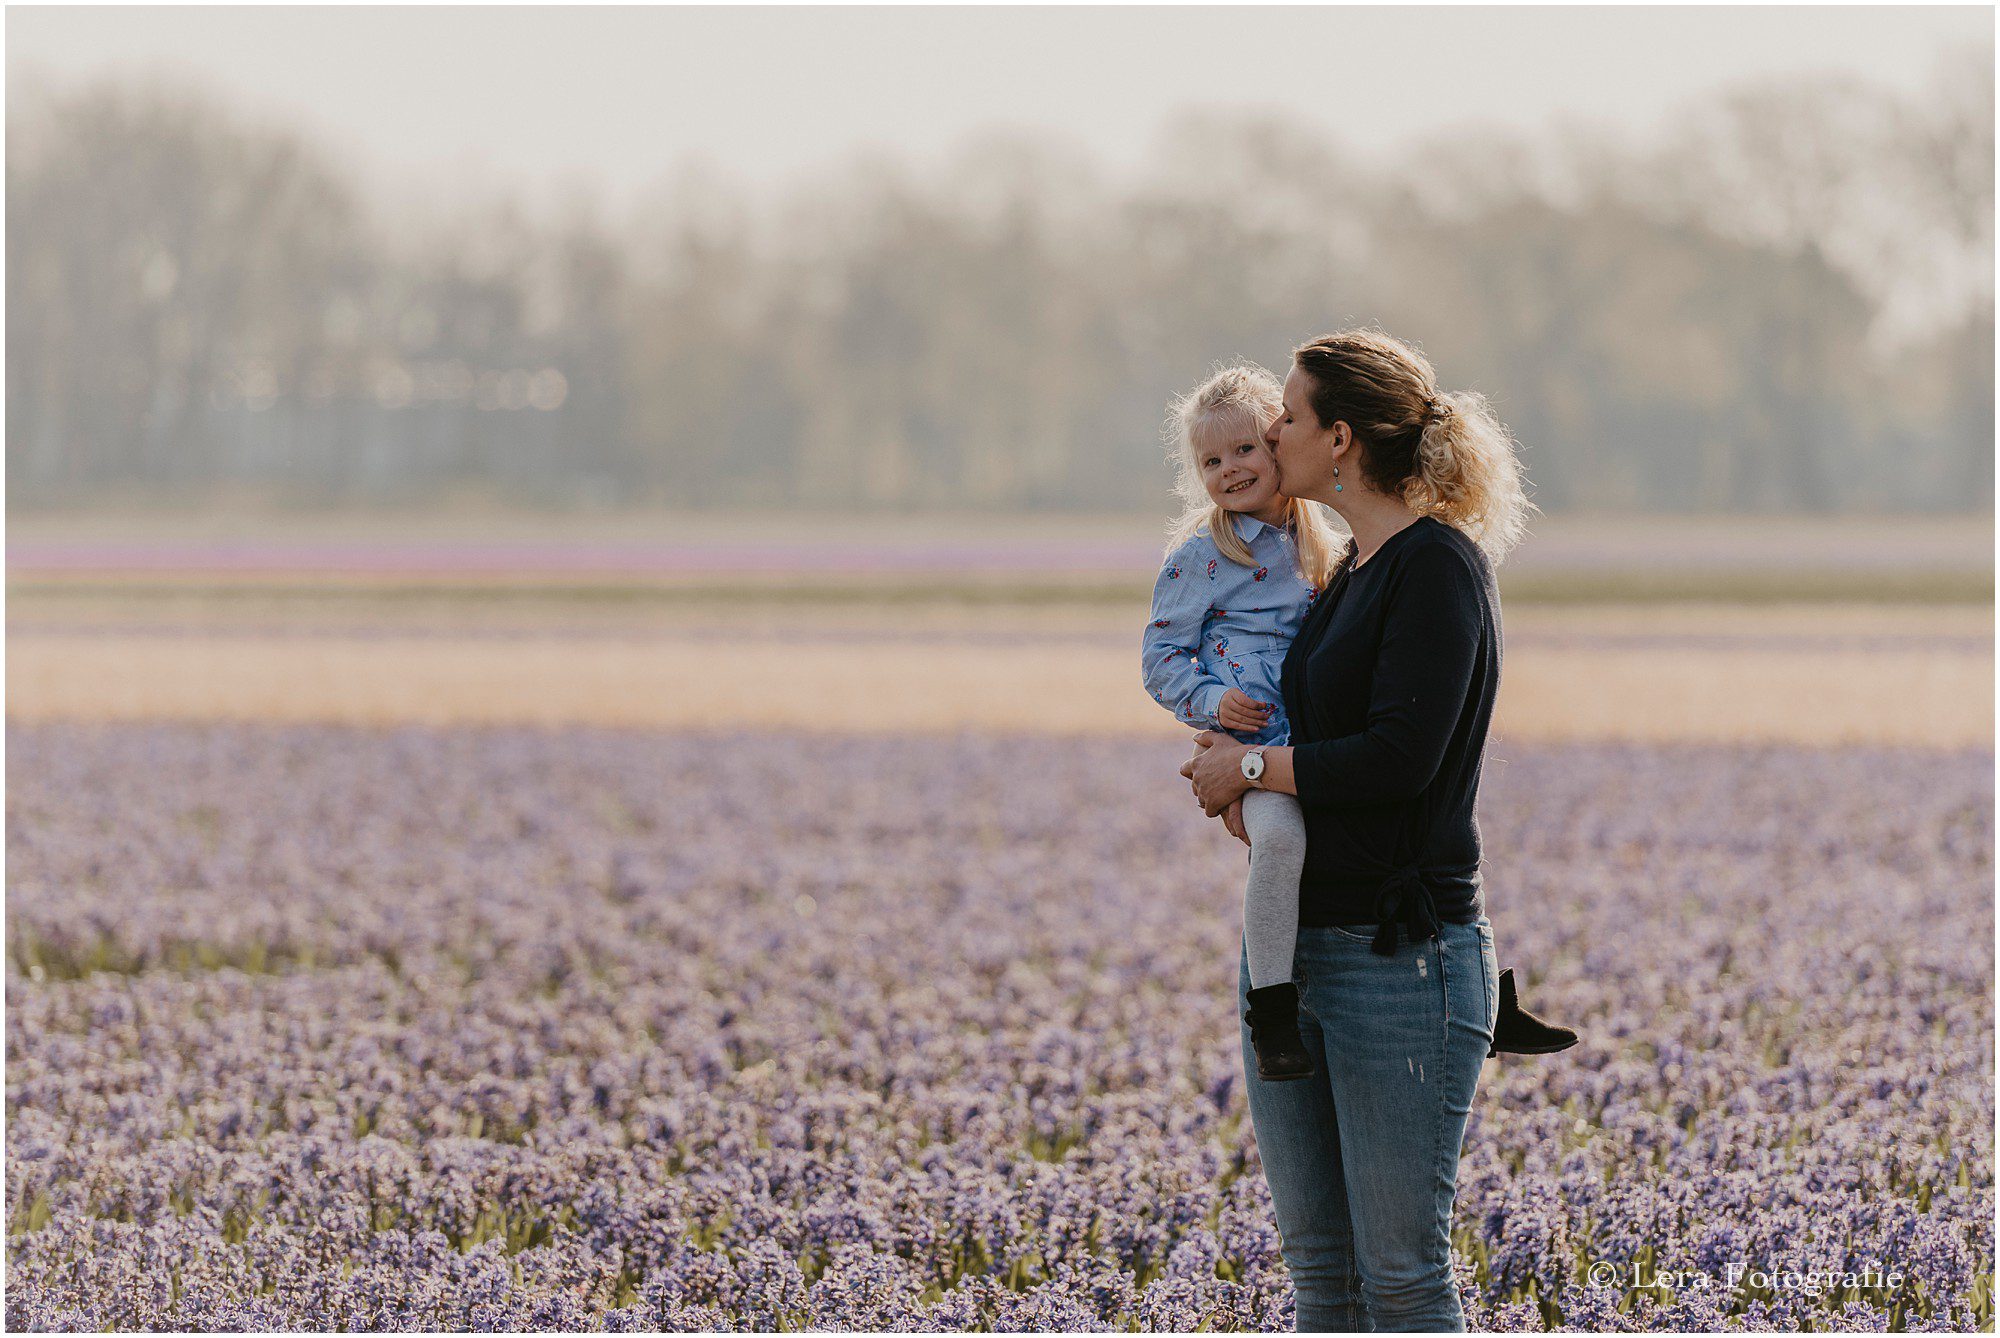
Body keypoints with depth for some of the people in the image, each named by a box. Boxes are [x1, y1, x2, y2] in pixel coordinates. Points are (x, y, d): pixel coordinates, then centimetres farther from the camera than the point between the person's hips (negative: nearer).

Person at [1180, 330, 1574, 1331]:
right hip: (1295, 945, 9)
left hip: (1402, 956, -9)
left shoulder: (1437, 565, -12)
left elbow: (1400, 755, -22)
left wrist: (1249, 768, -9)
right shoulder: (1353, 569, 15)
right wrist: (1241, 771, 6)